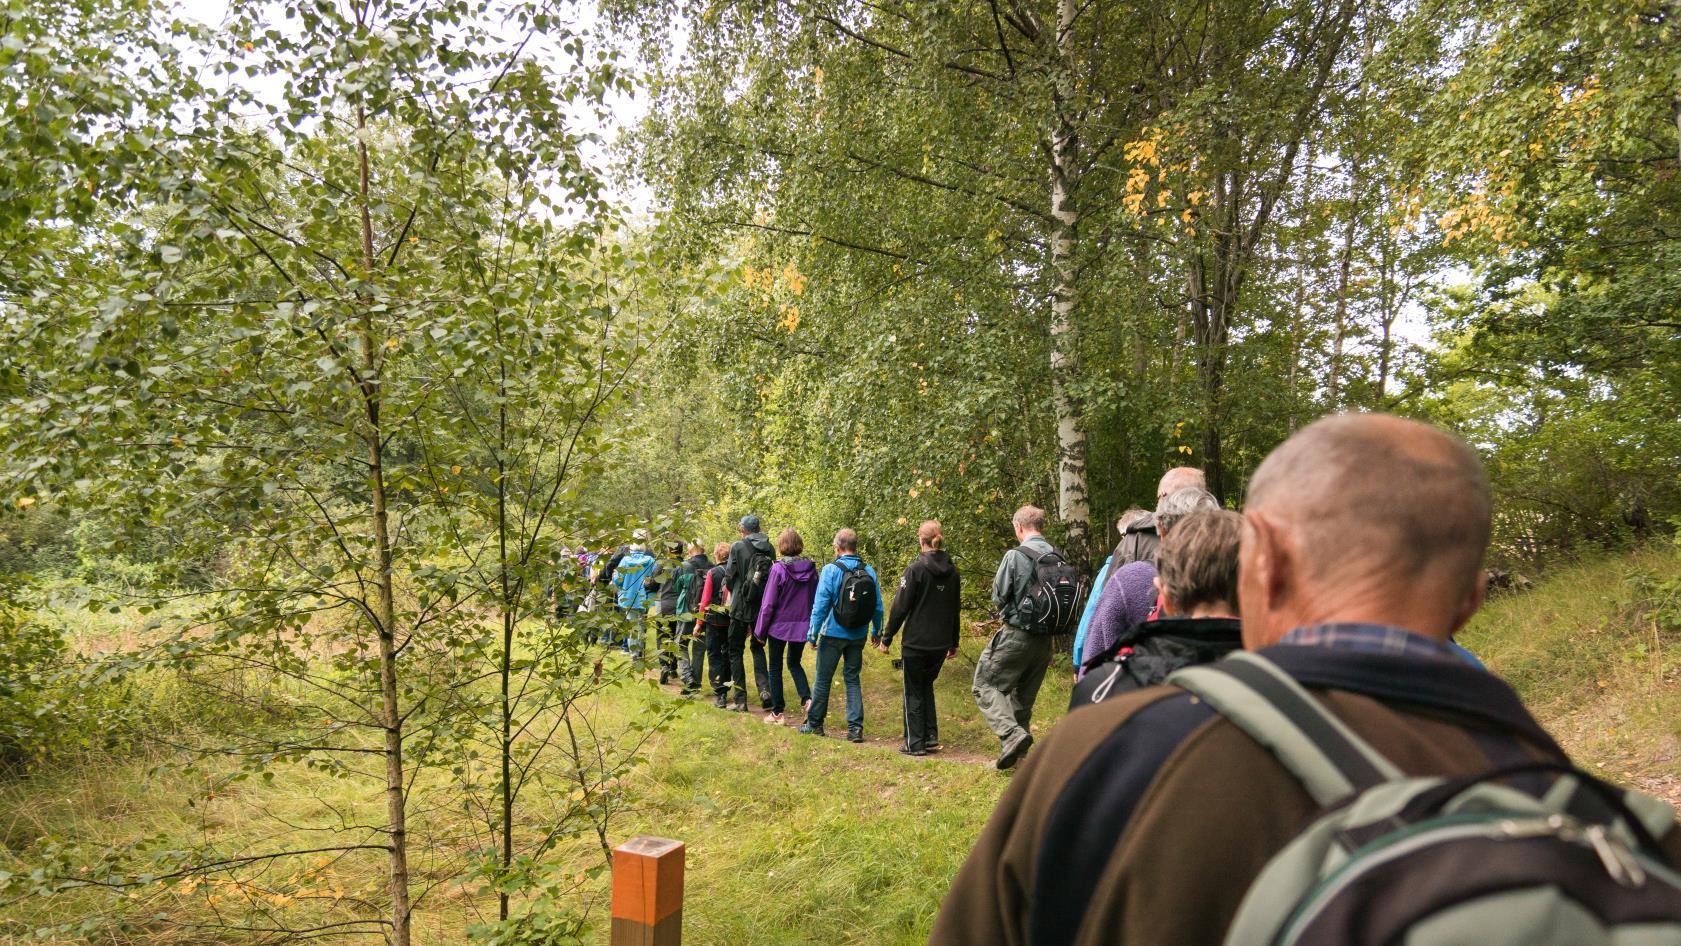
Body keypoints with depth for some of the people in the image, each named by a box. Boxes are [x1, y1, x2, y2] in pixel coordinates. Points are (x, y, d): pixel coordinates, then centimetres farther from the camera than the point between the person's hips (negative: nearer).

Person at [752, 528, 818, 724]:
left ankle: (777, 712, 16)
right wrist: (812, 626, 14)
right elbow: (816, 599, 4)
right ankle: (807, 698, 0)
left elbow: (769, 603, -13)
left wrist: (760, 631, -3)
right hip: (802, 625, 4)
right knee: (795, 663, 22)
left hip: (779, 626, -4)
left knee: (775, 668, 11)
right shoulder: (811, 568, -3)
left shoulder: (778, 569, -16)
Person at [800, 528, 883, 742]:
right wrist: (876, 631, 18)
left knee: (823, 679, 9)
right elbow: (878, 606, 4)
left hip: (833, 634, -4)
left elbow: (820, 605, -13)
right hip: (858, 636, 4)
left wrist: (812, 633, -5)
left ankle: (814, 723, 20)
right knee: (853, 679, 12)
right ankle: (855, 728, 5)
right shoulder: (869, 571, 0)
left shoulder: (831, 570, -12)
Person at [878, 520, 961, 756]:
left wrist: (887, 638, -4)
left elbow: (900, 607, -13)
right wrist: (954, 643, 22)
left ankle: (915, 743, 8)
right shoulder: (952, 571, 5)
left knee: (914, 692, 6)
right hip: (941, 643, 6)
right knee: (926, 686, 21)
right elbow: (955, 609, 13)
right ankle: (930, 736, 15)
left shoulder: (916, 569, -13)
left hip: (916, 642, -6)